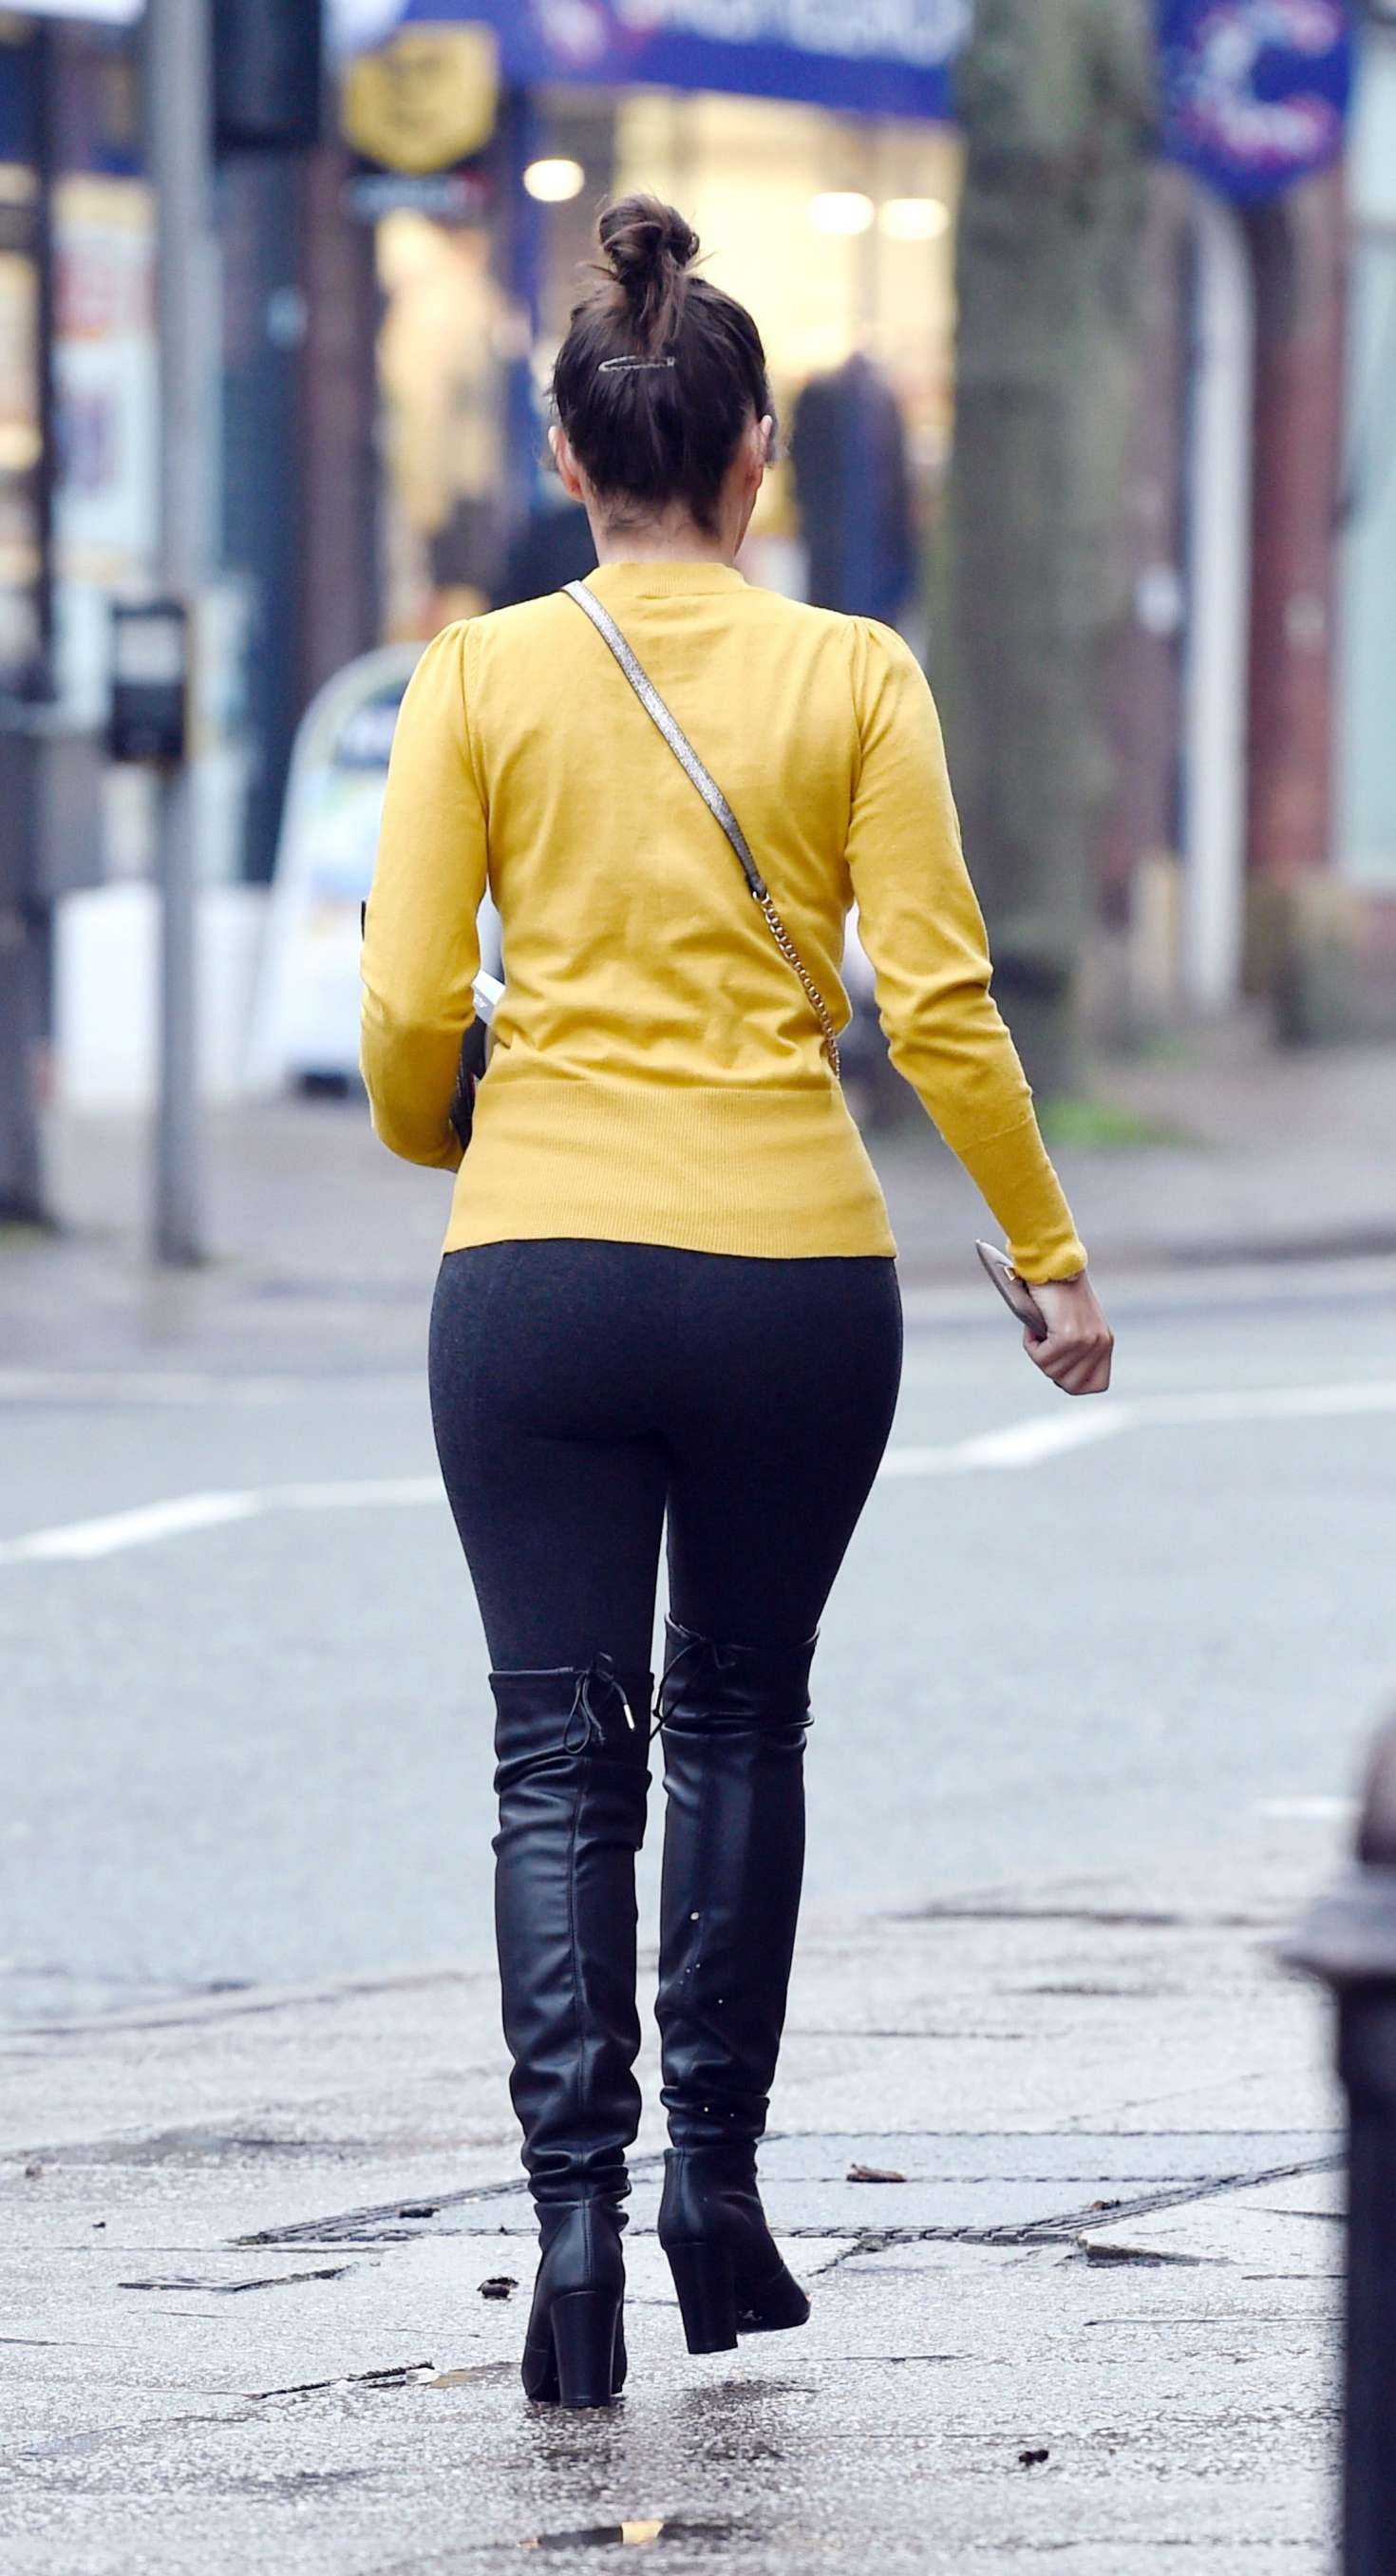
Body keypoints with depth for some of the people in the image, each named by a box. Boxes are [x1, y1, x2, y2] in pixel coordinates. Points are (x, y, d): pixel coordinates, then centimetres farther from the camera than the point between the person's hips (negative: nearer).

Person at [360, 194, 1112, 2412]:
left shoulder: (479, 677, -2)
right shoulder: (852, 676, -2)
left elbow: (408, 1006, -3)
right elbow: (941, 1000, -5)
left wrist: (441, 1148, 19)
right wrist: (1052, 1255, 5)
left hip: (540, 1258, 0)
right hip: (795, 1264, 0)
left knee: (561, 1754, 3)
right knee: (742, 1718, 19)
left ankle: (576, 2208, -12)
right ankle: (716, 2183, 19)